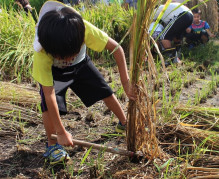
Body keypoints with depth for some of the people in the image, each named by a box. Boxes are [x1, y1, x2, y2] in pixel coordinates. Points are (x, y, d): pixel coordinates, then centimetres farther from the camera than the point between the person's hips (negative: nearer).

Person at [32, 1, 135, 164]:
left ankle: (124, 123, 24)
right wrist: (61, 132, -33)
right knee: (49, 103, -24)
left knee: (106, 91, 0)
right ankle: (52, 145, -4)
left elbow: (116, 48, -29)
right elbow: (49, 94, -37)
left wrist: (126, 82, -33)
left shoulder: (84, 28, -41)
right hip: (52, 70, -2)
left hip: (80, 63, 2)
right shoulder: (41, 54, -41)